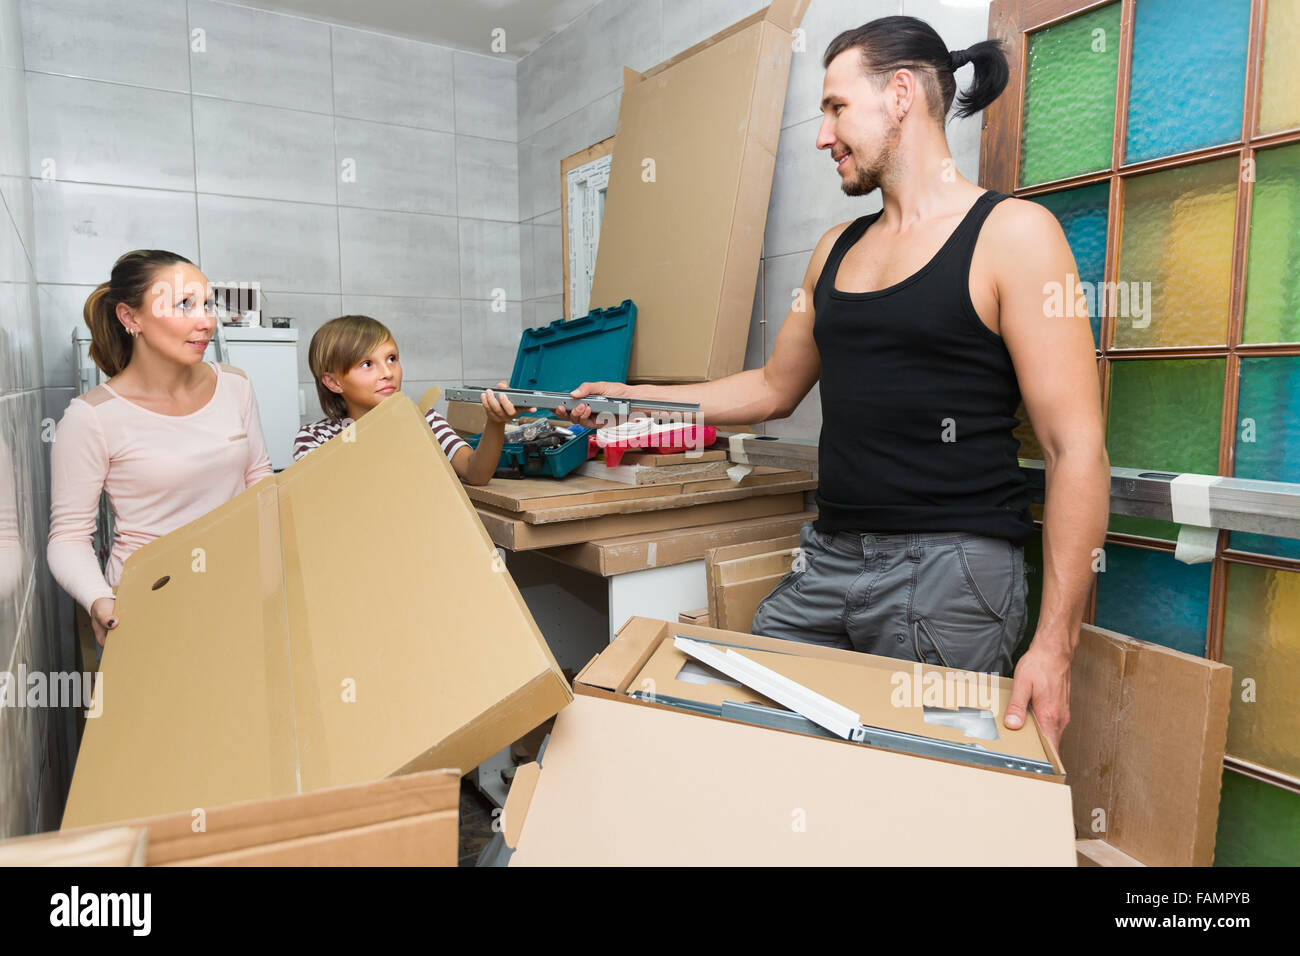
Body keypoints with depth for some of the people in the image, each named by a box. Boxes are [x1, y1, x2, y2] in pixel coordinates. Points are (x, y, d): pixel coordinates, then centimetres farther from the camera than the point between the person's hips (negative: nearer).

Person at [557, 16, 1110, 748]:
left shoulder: (1012, 234, -6)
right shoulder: (837, 249, 14)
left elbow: (1077, 448, -11)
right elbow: (773, 389, 22)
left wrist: (1054, 645, -15)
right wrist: (635, 398, 17)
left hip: (949, 569, -6)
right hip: (830, 557, 6)